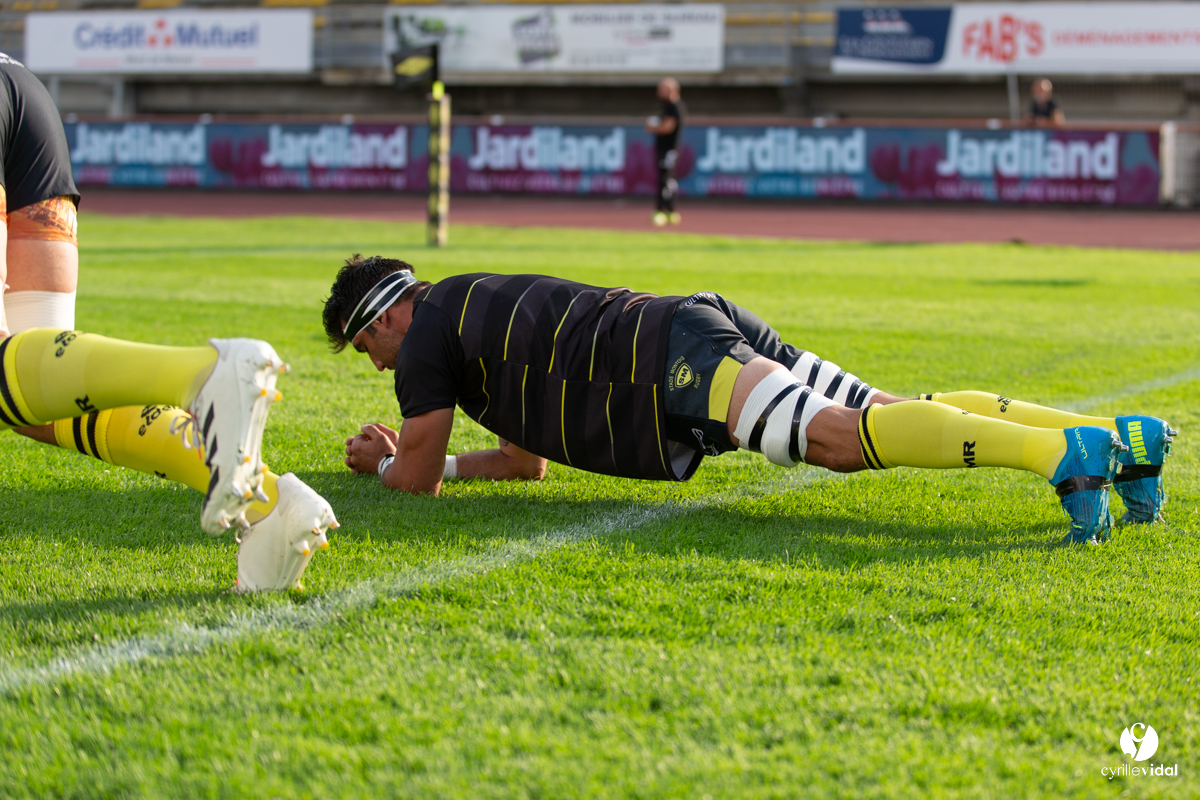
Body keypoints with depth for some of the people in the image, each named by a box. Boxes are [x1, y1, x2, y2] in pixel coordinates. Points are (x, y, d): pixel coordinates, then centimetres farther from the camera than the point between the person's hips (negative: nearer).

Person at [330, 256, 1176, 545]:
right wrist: (422, 459, 44)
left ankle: (1061, 452, -47)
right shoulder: (485, 304, 36)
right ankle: (1123, 437, -14)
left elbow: (418, 478, 10)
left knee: (844, 438, -28)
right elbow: (525, 462, 43)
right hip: (713, 325, 9)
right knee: (899, 422, -1)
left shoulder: (430, 327, 10)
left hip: (680, 355, -9)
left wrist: (388, 465, 32)